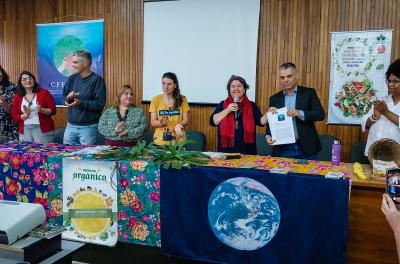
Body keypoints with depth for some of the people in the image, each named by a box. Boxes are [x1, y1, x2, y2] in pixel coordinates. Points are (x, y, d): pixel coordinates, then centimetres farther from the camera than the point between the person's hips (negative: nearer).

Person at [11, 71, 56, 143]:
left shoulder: (44, 92, 2)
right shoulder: (17, 97, 9)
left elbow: (53, 110, -1)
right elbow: (15, 117, 6)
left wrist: (42, 110, -19)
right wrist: (26, 115, -12)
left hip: (43, 129, -2)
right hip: (25, 130, 3)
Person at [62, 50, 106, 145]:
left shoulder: (97, 80, -8)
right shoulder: (72, 78, 9)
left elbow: (100, 104, -14)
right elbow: (63, 98, 13)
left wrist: (81, 103, -24)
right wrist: (68, 97, -10)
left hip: (88, 127, -5)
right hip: (70, 126, 5)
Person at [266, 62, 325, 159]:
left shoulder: (309, 93, 2)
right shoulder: (274, 98, 8)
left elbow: (320, 114, -6)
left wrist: (300, 113, -21)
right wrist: (268, 136, -11)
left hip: (306, 148, -1)